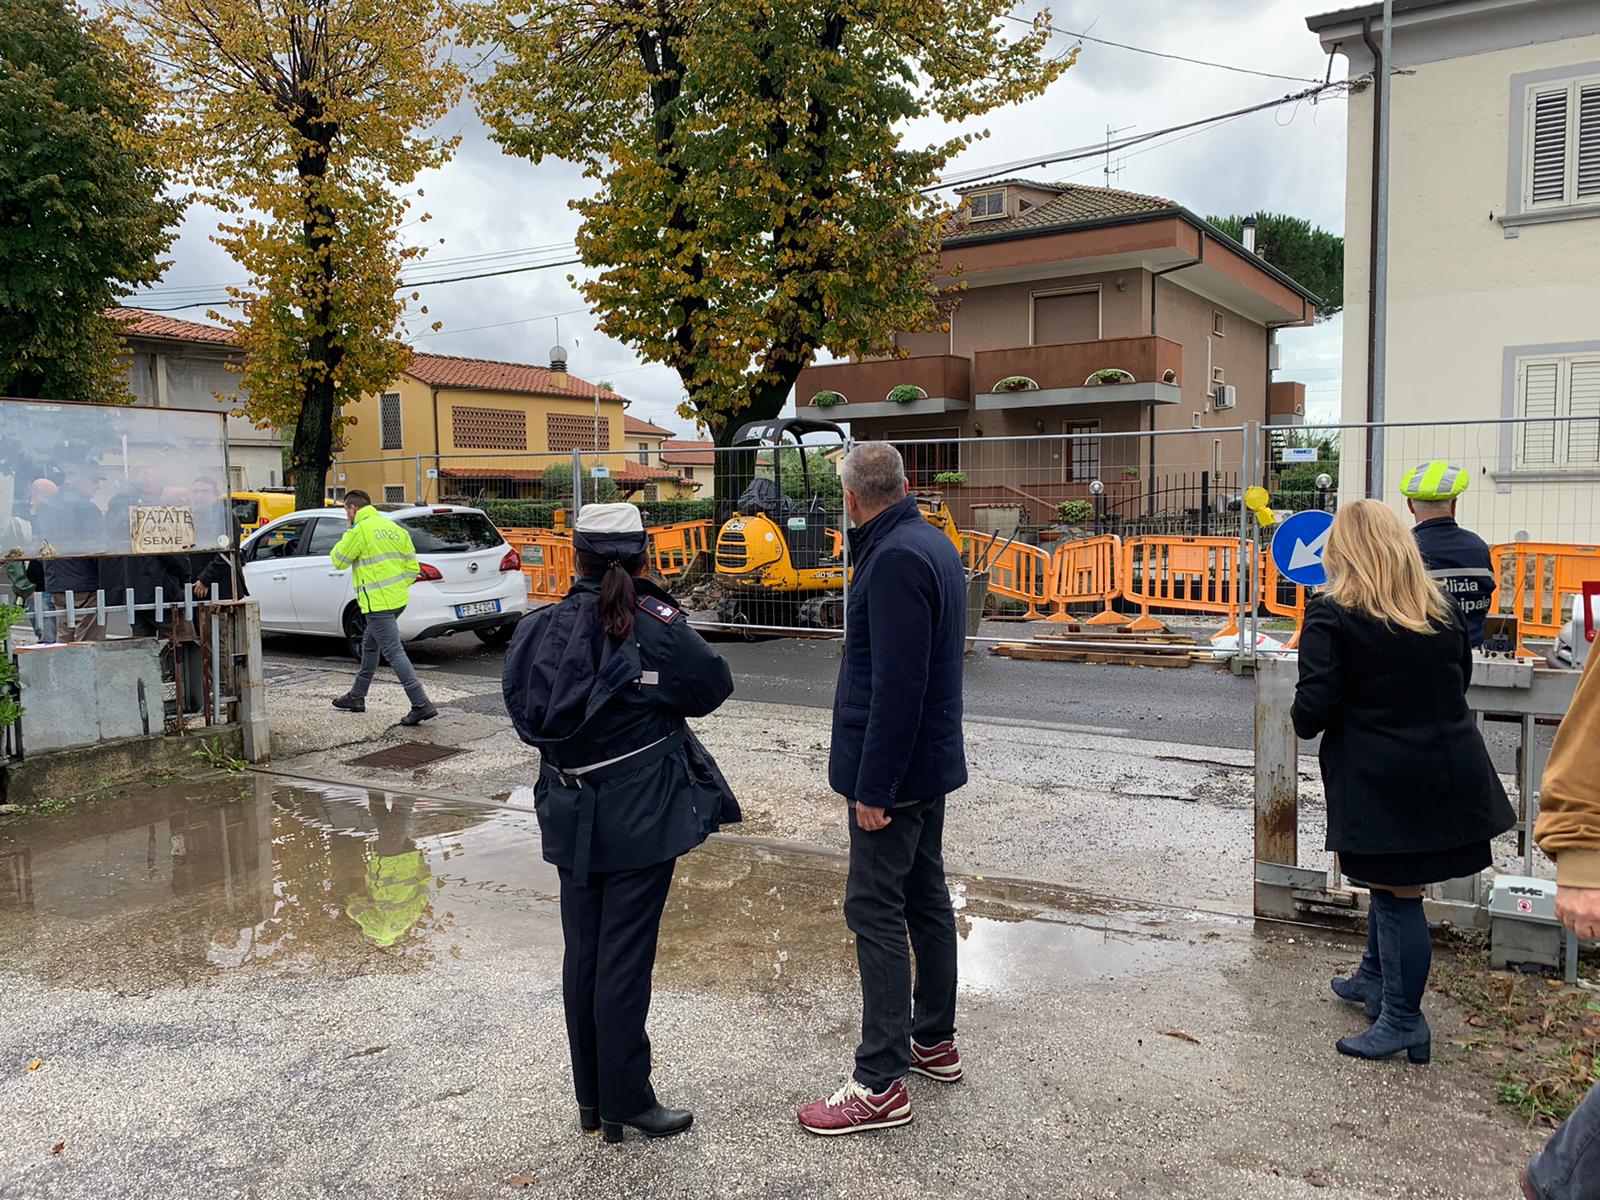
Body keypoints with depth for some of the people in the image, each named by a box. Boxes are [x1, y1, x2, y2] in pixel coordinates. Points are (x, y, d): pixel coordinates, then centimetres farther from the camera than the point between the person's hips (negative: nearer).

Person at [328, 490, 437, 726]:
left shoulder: (359, 531, -11)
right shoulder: (394, 528, 13)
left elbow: (339, 562, 1)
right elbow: (412, 567, 11)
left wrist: (346, 537, 14)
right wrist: (398, 587, 16)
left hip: (378, 603, -9)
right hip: (397, 600, 9)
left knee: (393, 652, -11)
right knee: (370, 646, 24)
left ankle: (422, 705, -17)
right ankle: (357, 697, 37)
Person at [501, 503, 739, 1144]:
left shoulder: (539, 628, -3)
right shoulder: (658, 628, -15)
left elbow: (524, 711, 5)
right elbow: (716, 684, -1)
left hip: (570, 818, 5)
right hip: (640, 819, -4)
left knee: (582, 953, 15)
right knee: (625, 958, 4)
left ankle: (590, 1097, 28)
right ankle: (625, 1102, 15)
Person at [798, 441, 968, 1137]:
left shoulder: (895, 559, -21)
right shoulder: (932, 545, 11)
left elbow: (897, 685, -26)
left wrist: (874, 787, -22)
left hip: (893, 769, -10)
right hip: (931, 761, 10)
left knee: (875, 911, -4)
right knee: (926, 899, 18)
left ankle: (881, 1083, 3)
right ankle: (934, 1041, 32)